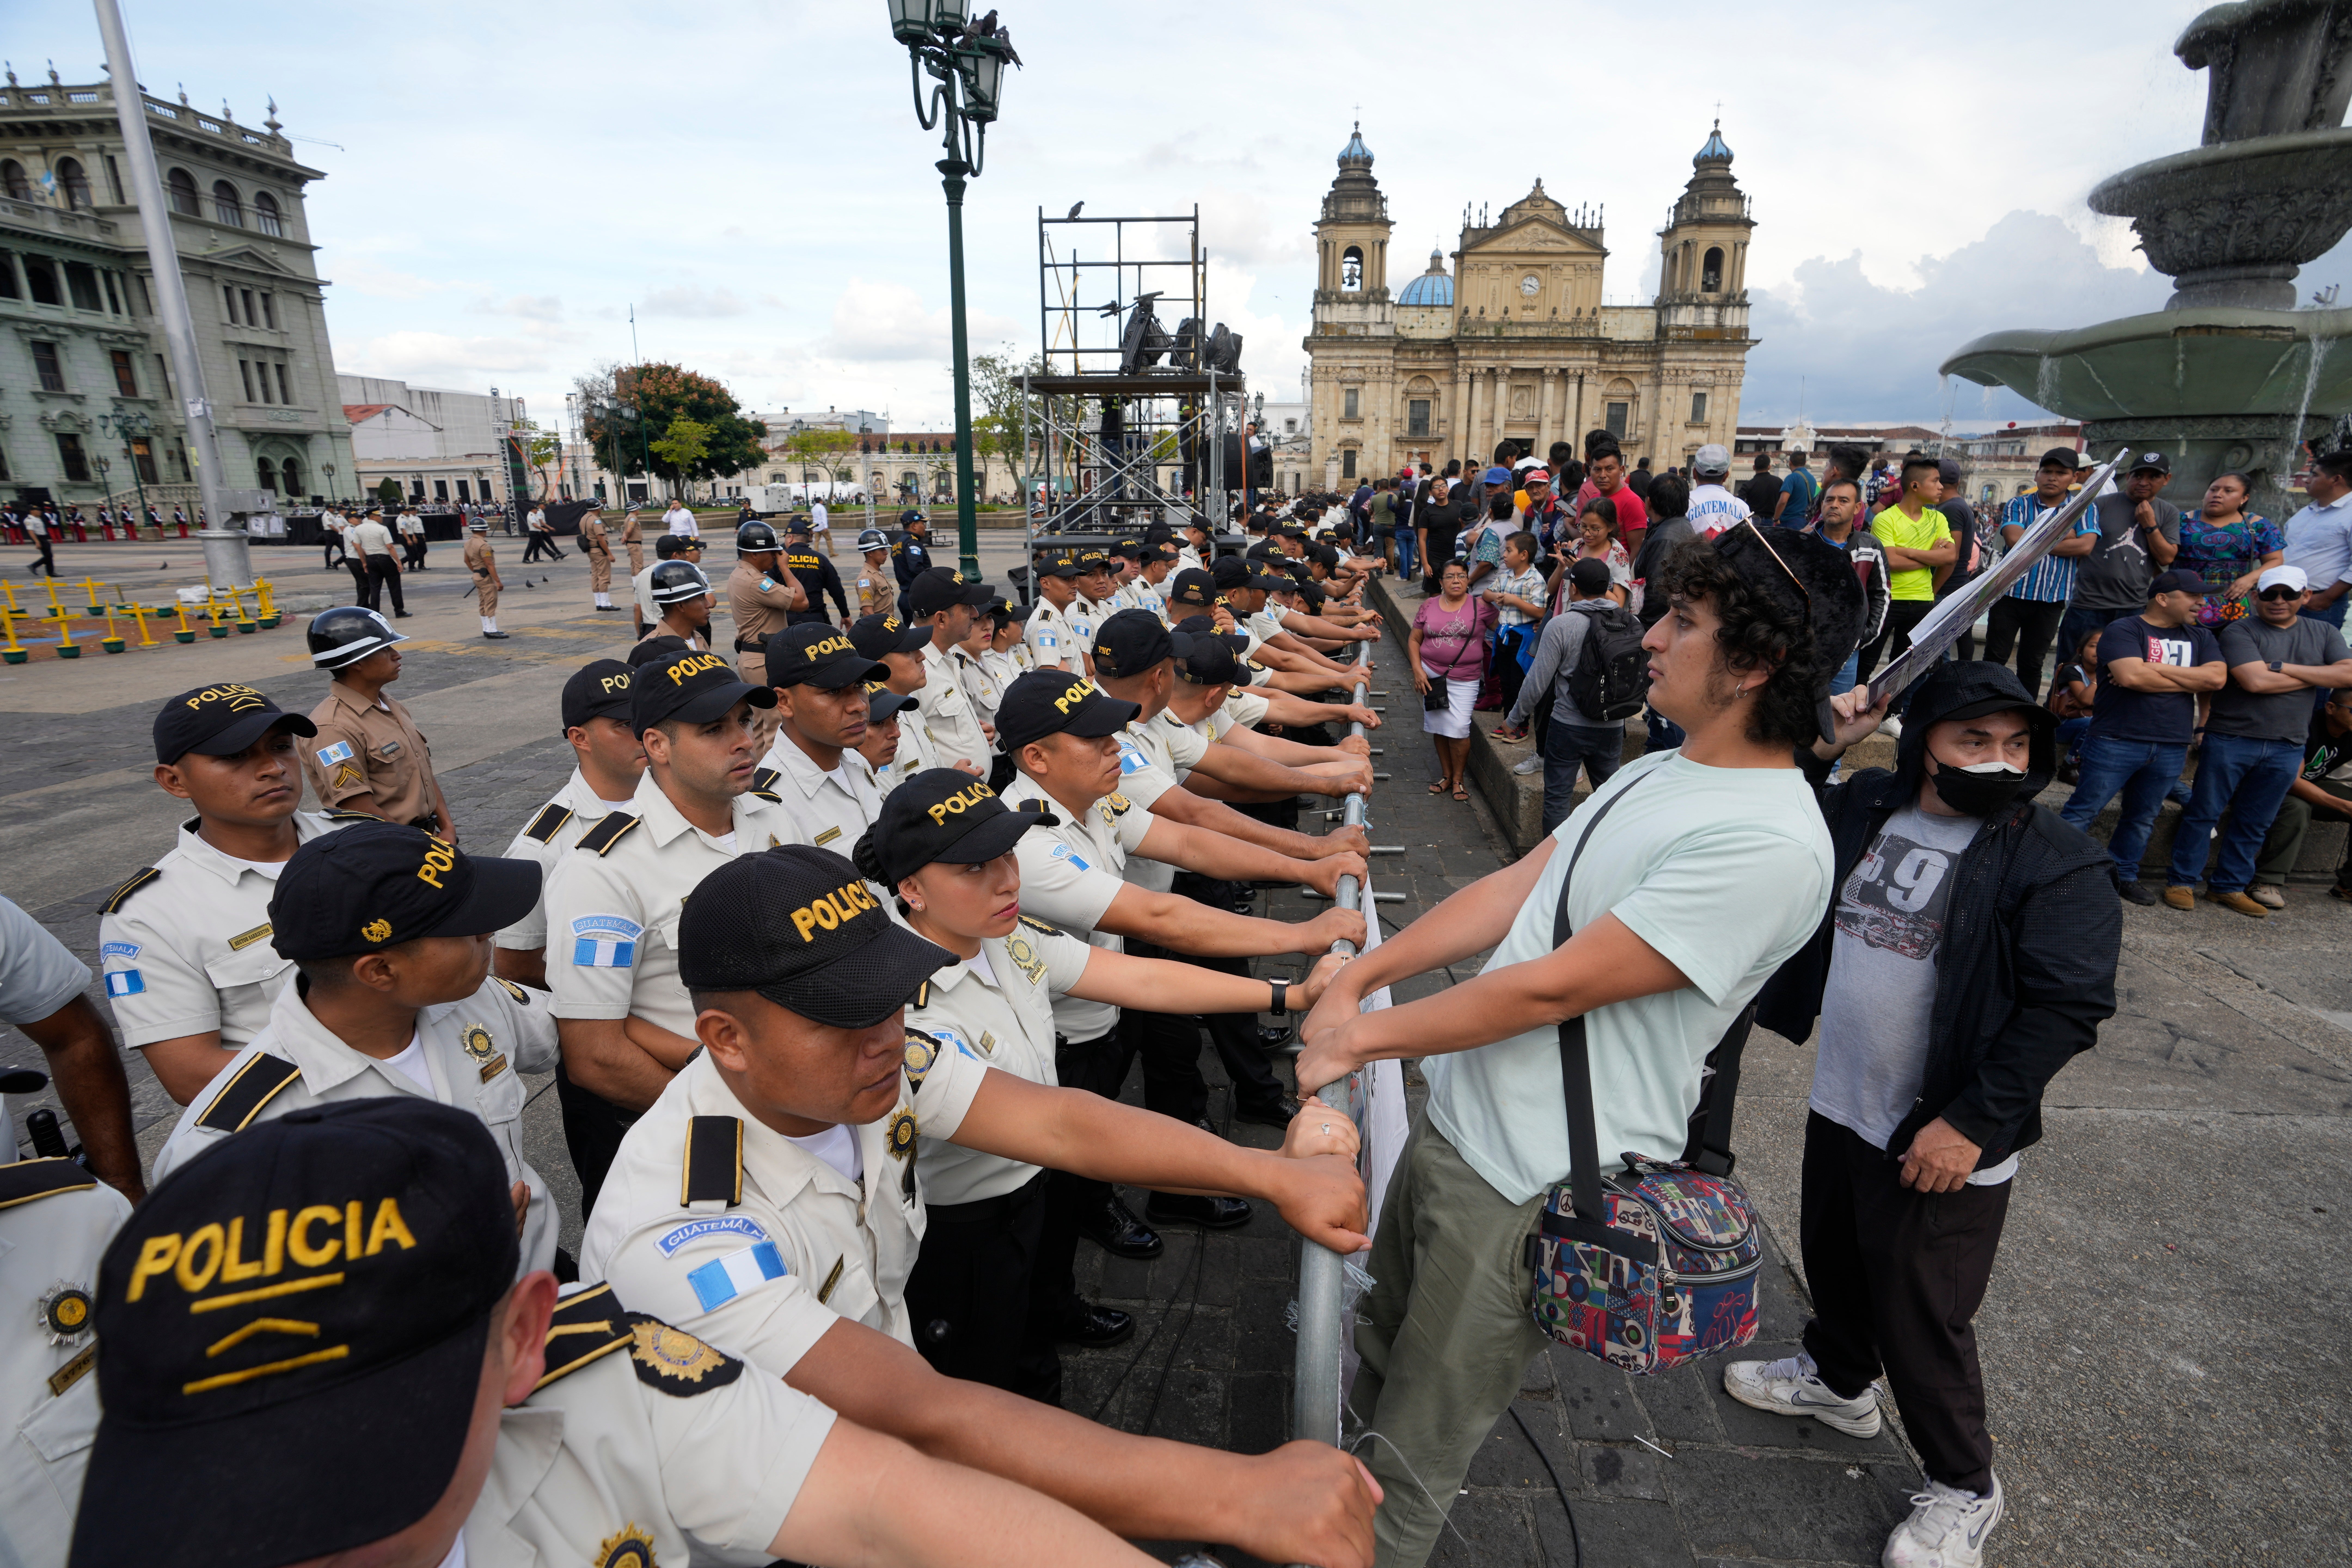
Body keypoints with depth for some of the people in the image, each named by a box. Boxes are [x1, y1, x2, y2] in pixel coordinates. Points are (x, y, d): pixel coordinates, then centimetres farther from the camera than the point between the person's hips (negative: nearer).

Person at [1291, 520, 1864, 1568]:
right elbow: (1517, 888, 6)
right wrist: (1357, 977, -1)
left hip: (1531, 1190, -8)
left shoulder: (1768, 843, -24)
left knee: (1412, 1466, 12)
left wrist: (1360, 1039, -15)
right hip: (1455, 1123, 9)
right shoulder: (1658, 775, 6)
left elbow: (1554, 985, -25)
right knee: (1380, 1350, 29)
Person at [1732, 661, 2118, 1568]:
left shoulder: (2055, 862, -16)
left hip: (1938, 1140, -6)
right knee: (1832, 1258, 26)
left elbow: (2069, 1008, -18)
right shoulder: (1866, 807, -1)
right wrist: (1815, 751, -4)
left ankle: (1963, 1488, 34)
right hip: (1838, 1107, 6)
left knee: (1921, 1320, 8)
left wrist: (1974, 1122, -21)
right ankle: (1838, 1380, 54)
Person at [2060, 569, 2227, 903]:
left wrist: (2155, 669, -10)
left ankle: (2124, 876, 27)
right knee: (2084, 810, -4)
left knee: (2143, 817, 14)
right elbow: (2131, 676, -21)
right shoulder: (2125, 631, -5)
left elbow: (2217, 677, -2)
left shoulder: (2200, 637, 14)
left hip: (2171, 748, 6)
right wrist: (2189, 681, -5)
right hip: (2117, 742, -6)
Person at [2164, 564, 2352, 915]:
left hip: (2286, 749, 4)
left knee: (2255, 824, 10)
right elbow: (2256, 681, -17)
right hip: (2231, 739, -4)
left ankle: (2229, 886, 19)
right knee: (2204, 813, 1)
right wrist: (2316, 677, -5)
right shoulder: (2240, 632, -4)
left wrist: (2285, 668, -12)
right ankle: (2181, 882, 8)